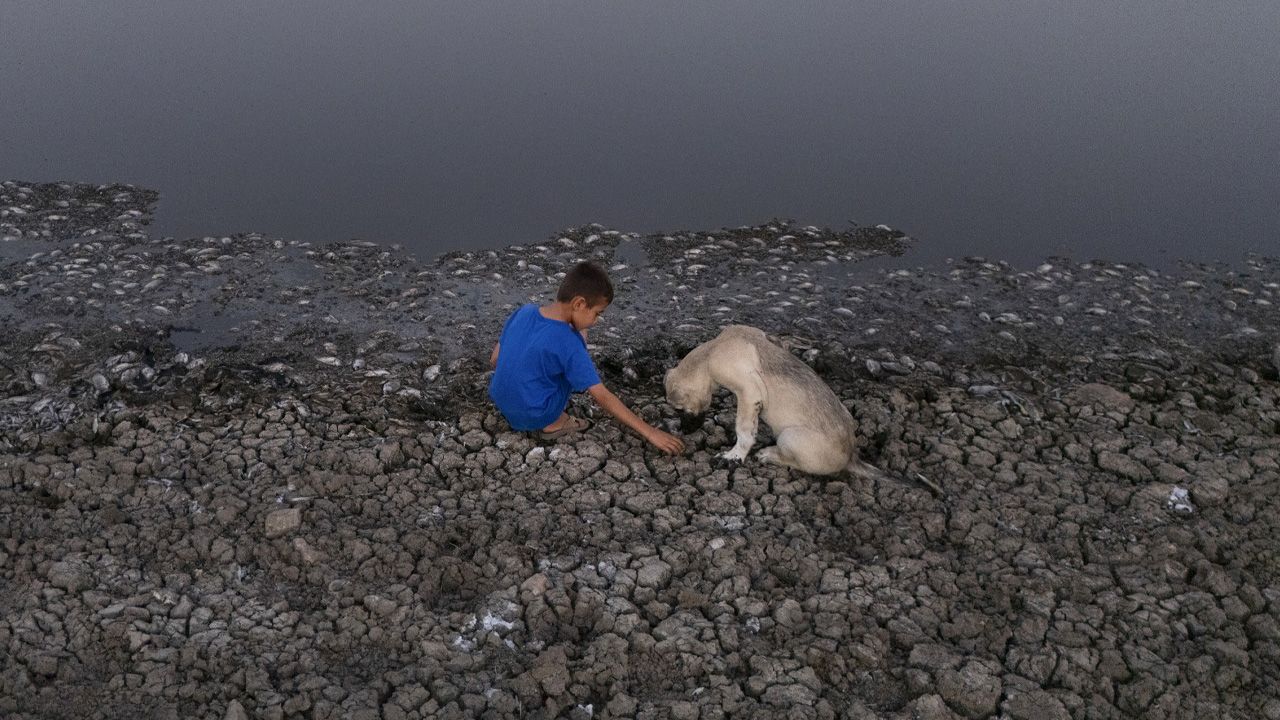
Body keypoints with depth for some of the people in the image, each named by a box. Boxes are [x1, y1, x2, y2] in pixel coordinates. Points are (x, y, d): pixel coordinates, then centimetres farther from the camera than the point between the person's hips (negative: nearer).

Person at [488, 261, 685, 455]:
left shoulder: (523, 312, -7)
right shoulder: (568, 344, -25)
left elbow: (495, 360, 4)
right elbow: (603, 397, -22)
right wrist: (650, 432, -19)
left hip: (500, 402, 6)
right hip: (533, 416, -6)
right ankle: (554, 422, -1)